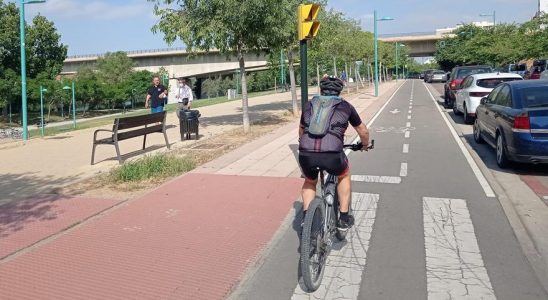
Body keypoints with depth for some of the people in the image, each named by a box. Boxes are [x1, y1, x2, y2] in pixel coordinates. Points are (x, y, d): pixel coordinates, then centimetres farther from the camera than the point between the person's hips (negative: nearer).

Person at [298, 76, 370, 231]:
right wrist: (365, 145, 51)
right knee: (344, 176, 31)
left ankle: (306, 216, 22)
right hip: (331, 154, -2)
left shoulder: (309, 104, 24)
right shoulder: (345, 106, 19)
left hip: (306, 154, 2)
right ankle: (344, 219, 31)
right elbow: (363, 131, 30)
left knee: (310, 182, 34)